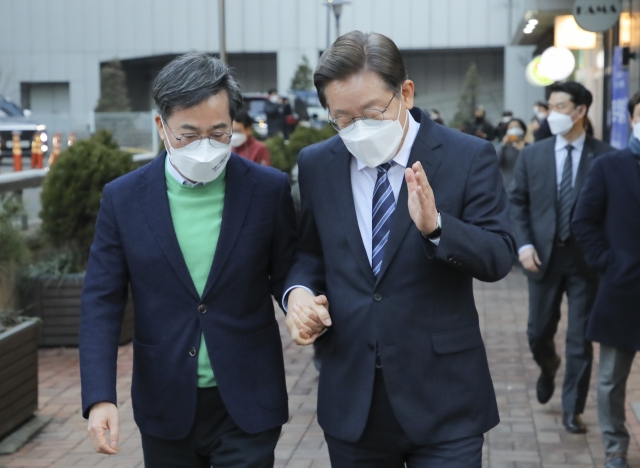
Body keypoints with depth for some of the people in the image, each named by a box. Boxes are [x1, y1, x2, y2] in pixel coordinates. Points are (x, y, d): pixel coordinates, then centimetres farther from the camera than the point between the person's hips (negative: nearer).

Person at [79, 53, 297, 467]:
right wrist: (100, 398, -12)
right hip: (166, 407, 2)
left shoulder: (268, 190, -5)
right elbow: (102, 302, -2)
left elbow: (286, 276, 2)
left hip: (247, 403, -1)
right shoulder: (124, 198, -3)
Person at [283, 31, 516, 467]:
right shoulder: (316, 165, 3)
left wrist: (435, 226, -27)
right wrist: (300, 291, -7)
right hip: (349, 398, 3)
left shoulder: (469, 157, -7)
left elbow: (500, 258, -10)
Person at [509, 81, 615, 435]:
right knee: (539, 332, 12)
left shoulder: (605, 157, -6)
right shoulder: (532, 155, 2)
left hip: (587, 259, -2)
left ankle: (573, 409, 16)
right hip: (544, 256, 2)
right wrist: (524, 245, -6)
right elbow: (517, 203, 6)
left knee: (580, 338, 2)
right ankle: (548, 369, 46)